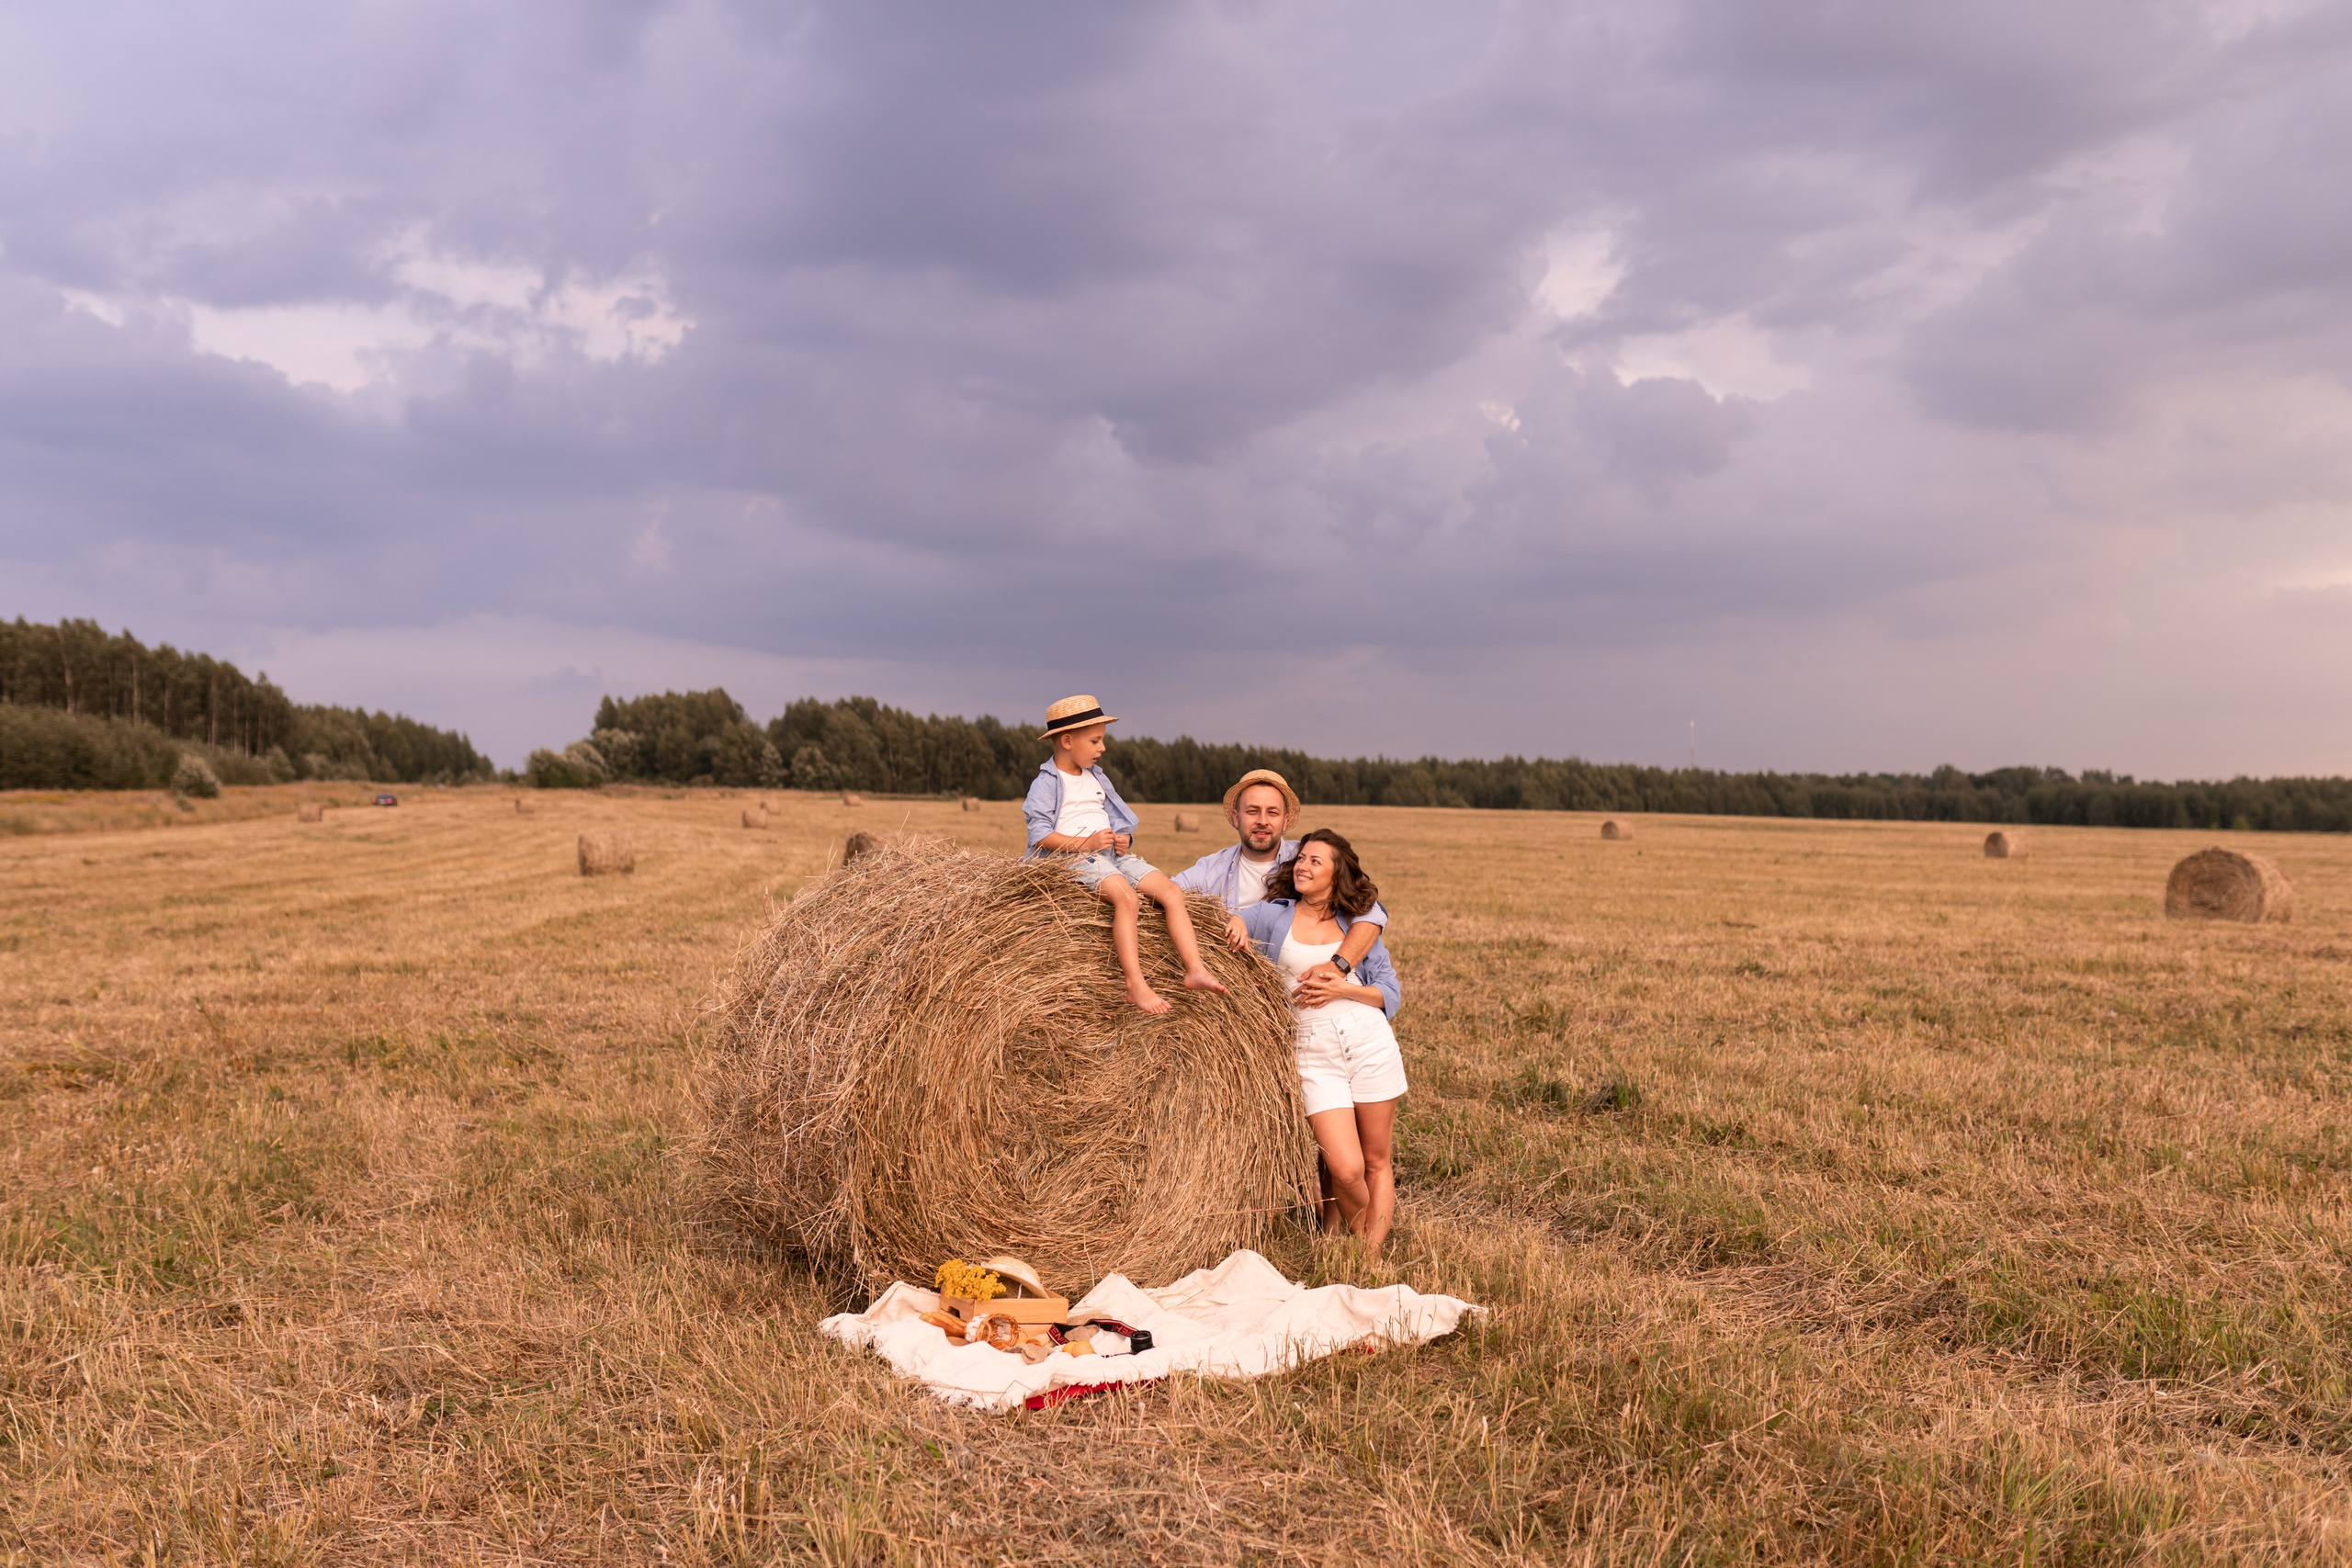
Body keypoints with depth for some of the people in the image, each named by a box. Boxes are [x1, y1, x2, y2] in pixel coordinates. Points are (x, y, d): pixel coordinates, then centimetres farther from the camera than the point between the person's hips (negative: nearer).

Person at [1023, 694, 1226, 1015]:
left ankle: (1195, 970, -18)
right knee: (1126, 897, -34)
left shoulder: (1097, 778, 23)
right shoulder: (1047, 783, -1)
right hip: (1077, 857, -8)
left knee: (1172, 891, -12)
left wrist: (1124, 838, 3)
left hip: (1114, 854, 8)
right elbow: (1039, 833, -10)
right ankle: (1136, 985, -36)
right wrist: (1084, 843, -19)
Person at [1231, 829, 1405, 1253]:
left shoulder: (1357, 924, 11)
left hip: (1371, 1042, 2)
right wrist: (1235, 923, -16)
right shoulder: (1273, 915, 9)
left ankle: (1372, 1254, 18)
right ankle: (1334, 1220, 21)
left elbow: (1391, 992, 8)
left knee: (1377, 1162, 5)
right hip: (1314, 1053, -2)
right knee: (1346, 1168, -11)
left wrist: (1342, 988, -9)